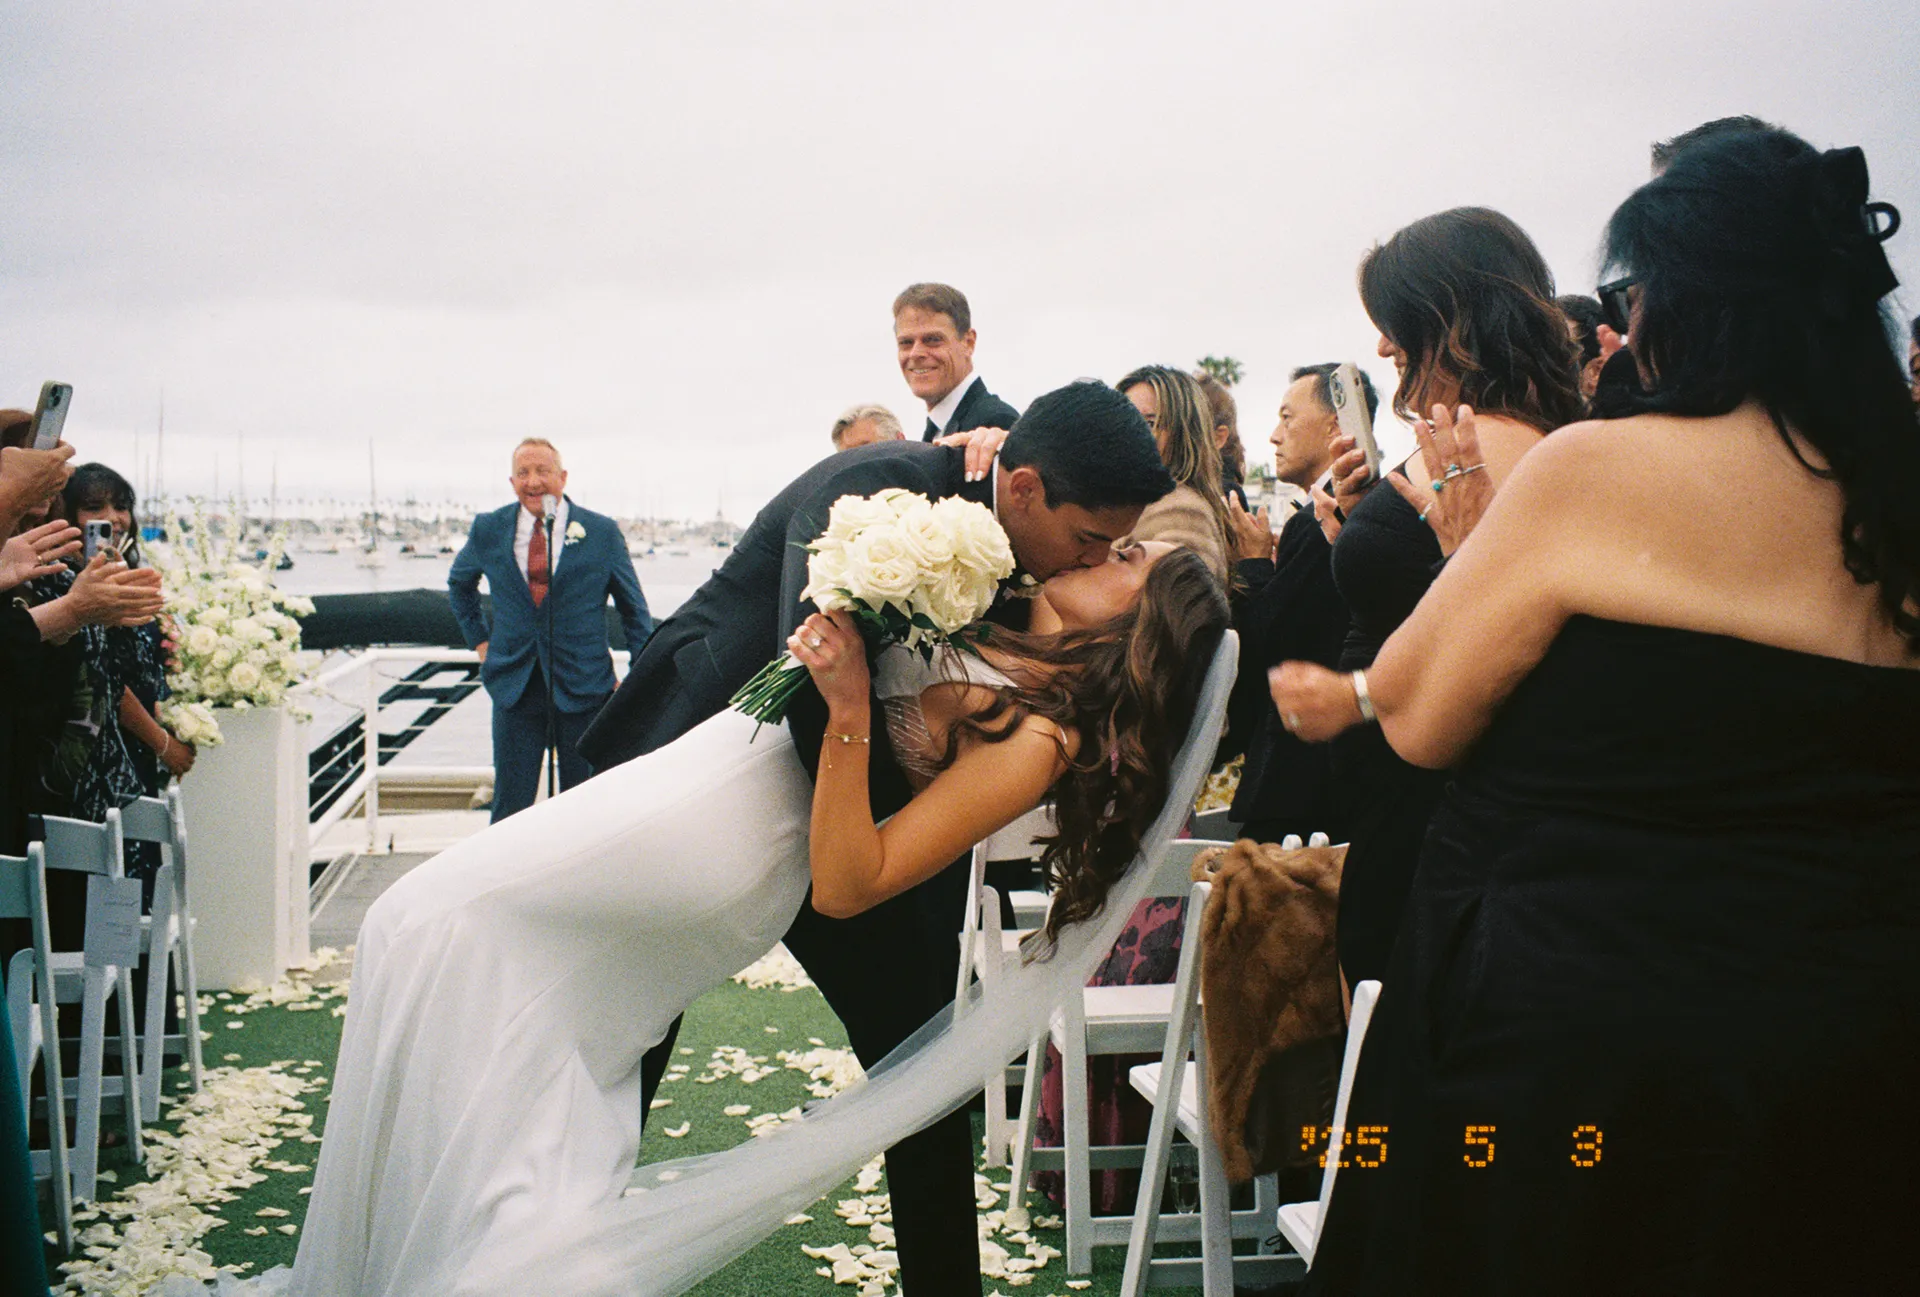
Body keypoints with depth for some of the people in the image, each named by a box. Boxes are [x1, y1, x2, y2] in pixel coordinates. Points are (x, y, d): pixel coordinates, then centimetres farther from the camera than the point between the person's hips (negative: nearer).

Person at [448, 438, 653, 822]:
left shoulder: (603, 532, -2)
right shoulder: (488, 531, 3)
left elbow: (634, 609, 6)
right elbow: (459, 583, 23)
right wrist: (480, 640, 14)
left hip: (583, 688, -1)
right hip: (515, 687, 1)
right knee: (510, 806, 4)